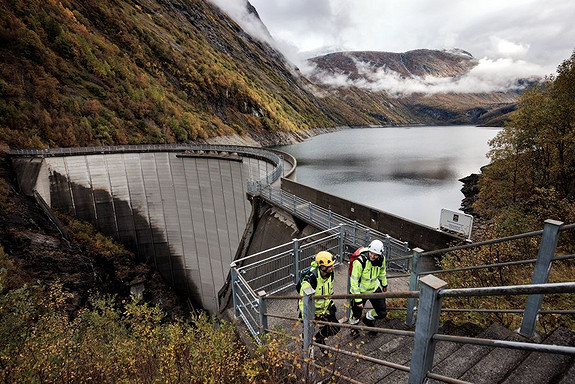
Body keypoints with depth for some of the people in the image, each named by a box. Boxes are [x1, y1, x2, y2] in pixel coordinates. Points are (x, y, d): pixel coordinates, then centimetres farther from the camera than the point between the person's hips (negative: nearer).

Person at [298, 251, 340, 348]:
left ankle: (318, 338, 34)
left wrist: (331, 303, 17)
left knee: (335, 328, 8)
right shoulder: (310, 279, -35)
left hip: (325, 307, 6)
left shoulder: (330, 274, -12)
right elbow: (303, 300, -27)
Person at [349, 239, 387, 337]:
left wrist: (384, 284, 23)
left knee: (382, 313, 7)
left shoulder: (381, 259, -14)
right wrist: (358, 300, -23)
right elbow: (354, 281, -26)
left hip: (375, 288, 5)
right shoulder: (360, 262, -33)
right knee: (356, 313, 10)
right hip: (360, 290, -4)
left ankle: (368, 318, 39)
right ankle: (354, 327, 45)